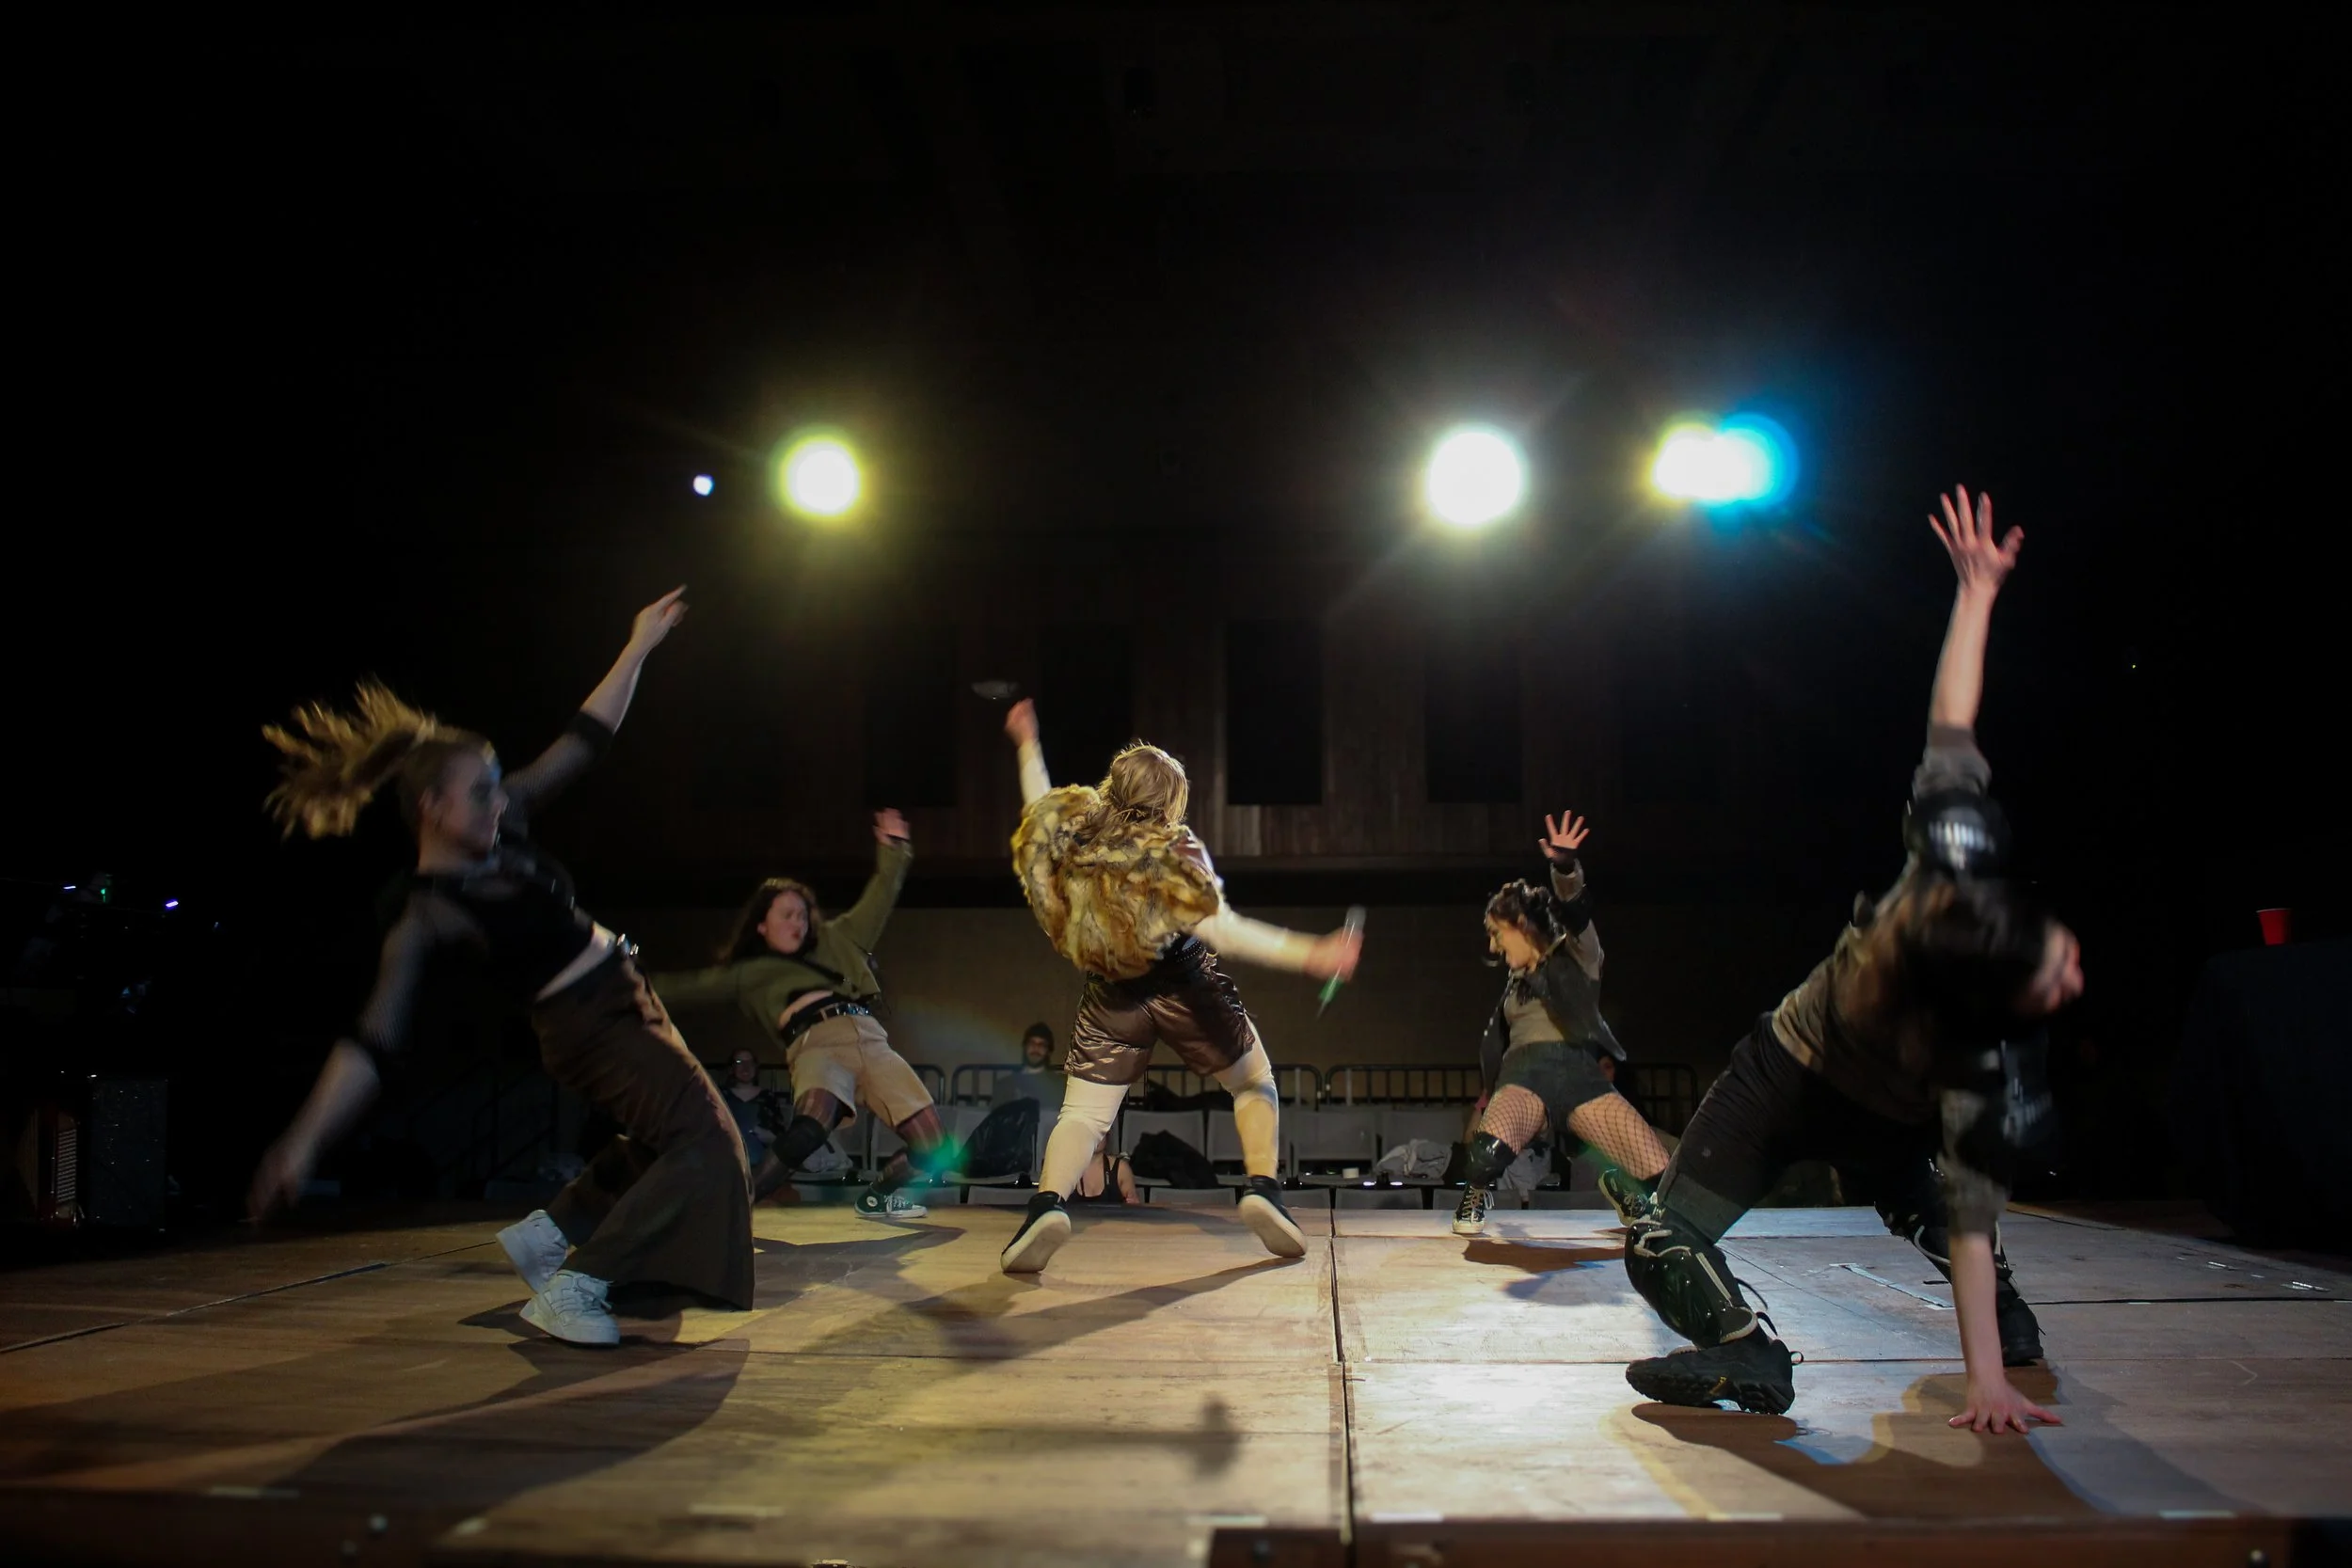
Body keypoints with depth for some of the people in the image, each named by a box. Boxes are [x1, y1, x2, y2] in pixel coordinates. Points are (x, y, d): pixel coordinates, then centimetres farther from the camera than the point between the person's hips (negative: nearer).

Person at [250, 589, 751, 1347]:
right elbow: (373, 1038, -25)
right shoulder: (427, 915, -21)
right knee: (706, 1144, -17)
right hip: (589, 1029, -9)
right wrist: (304, 1141, -34)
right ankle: (574, 1289, -12)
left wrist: (638, 648, 4)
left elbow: (584, 741, 4)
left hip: (627, 997, 9)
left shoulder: (501, 824, -3)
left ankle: (546, 1230, 34)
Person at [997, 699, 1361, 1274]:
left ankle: (1048, 1203, -24)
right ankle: (1263, 1189, 0)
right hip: (1185, 990, -2)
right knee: (1254, 1081, 20)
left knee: (1082, 1114, 5)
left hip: (1112, 1004, 2)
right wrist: (1309, 954, -32)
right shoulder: (1176, 849, -16)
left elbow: (1045, 815, 18)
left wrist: (1028, 744, 32)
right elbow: (1217, 928, -28)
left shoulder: (1074, 836, -5)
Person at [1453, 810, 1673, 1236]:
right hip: (1524, 1075, 2)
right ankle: (1476, 1195, 1)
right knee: (1486, 1152, -34)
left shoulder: (1576, 956, 10)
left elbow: (1574, 912, -11)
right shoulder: (1515, 984, 26)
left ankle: (1620, 1184, 20)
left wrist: (1566, 870, -32)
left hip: (1579, 1072, -2)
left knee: (1663, 1178, -16)